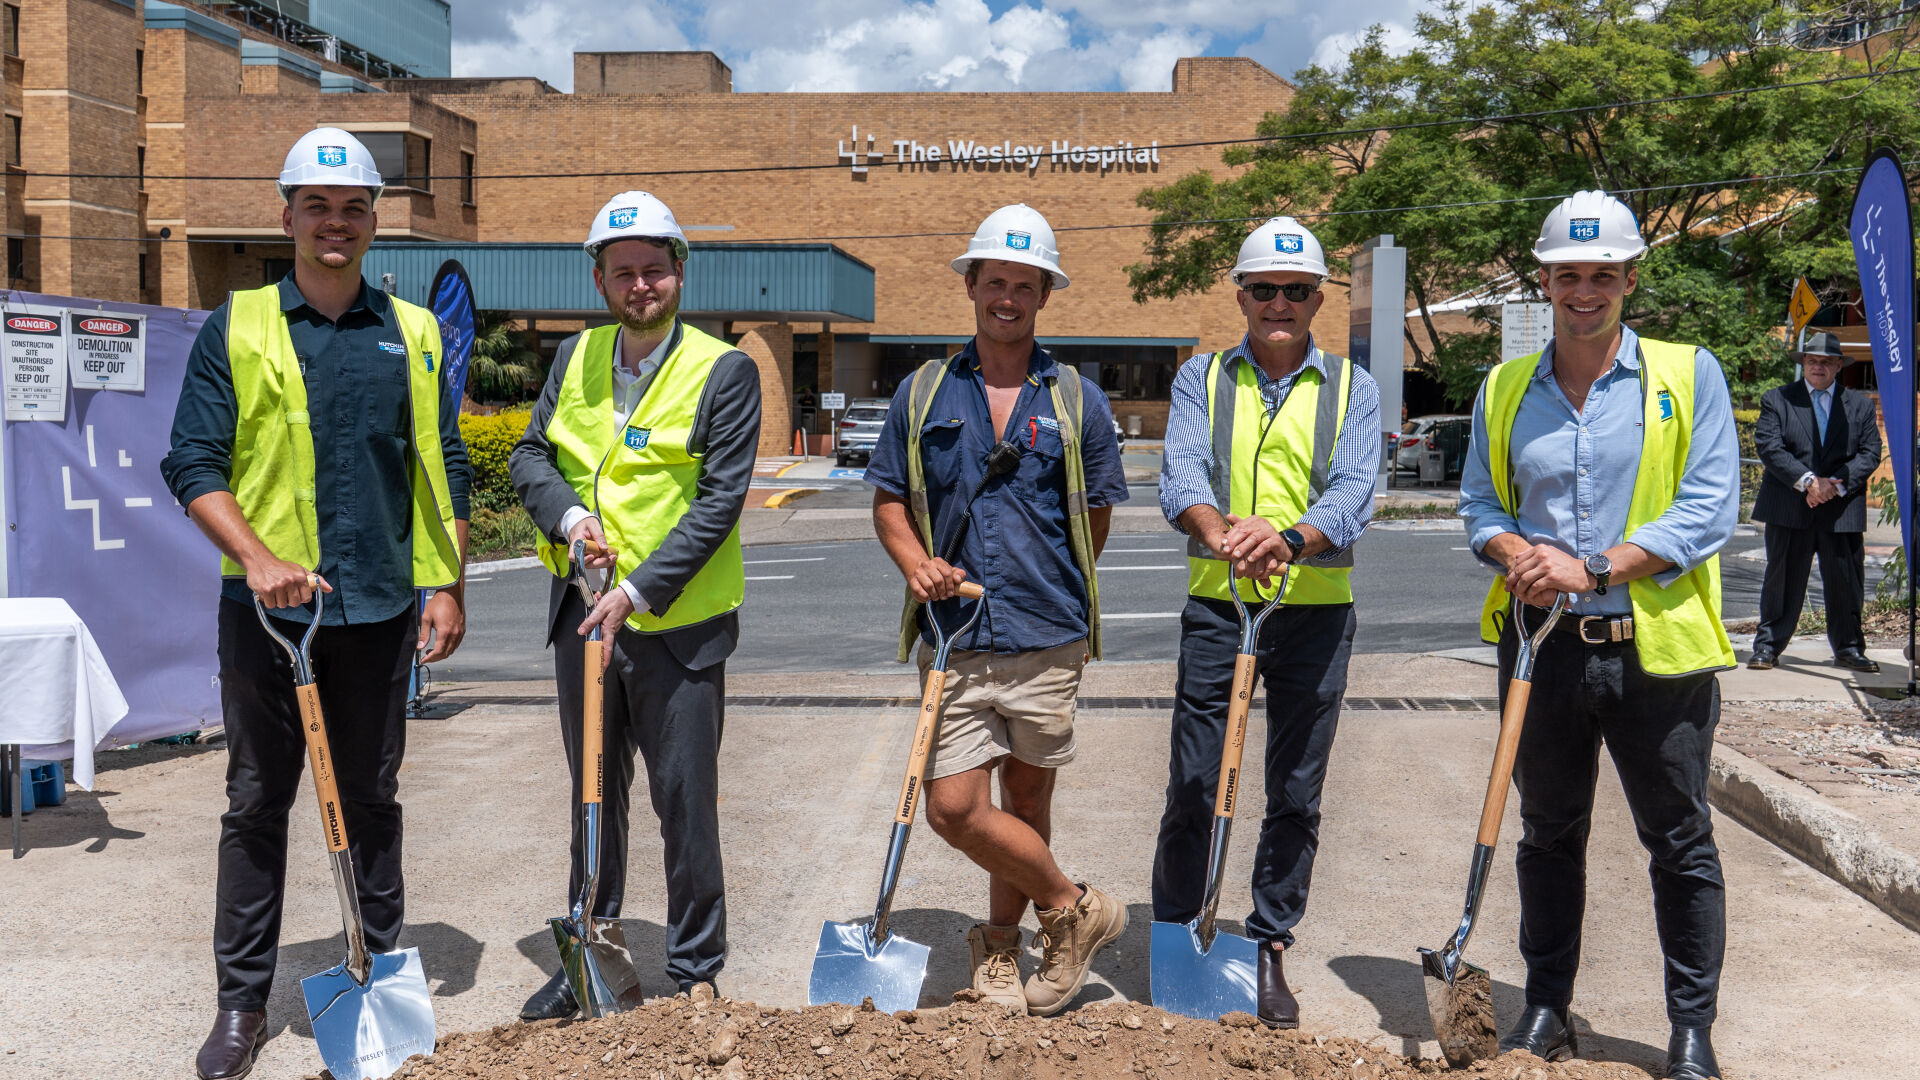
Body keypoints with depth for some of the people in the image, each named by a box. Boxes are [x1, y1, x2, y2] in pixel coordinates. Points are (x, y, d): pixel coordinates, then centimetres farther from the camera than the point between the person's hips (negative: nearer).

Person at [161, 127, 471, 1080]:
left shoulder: (413, 333, 8)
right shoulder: (237, 329, 2)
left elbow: (444, 468, 10)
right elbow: (192, 463, -2)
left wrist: (446, 585, 4)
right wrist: (258, 557, -16)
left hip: (380, 606, 2)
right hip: (266, 606, -1)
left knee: (371, 797, 12)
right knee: (258, 802, 6)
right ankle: (242, 1001, 16)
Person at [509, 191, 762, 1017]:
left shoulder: (725, 372, -8)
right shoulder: (574, 358, 9)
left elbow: (720, 501, -14)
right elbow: (529, 455, 9)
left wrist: (639, 591, -20)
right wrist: (569, 515, -12)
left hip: (678, 624, -5)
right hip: (583, 613, 5)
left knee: (685, 802, 4)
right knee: (593, 794, 17)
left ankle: (697, 973, 21)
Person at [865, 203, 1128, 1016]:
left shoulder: (1076, 401, 5)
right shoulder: (923, 394, 7)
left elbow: (1096, 517, 11)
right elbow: (889, 500, 10)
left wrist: (1053, 593, 8)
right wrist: (917, 565, -7)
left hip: (1046, 639, 0)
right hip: (954, 639, 1)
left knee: (1025, 797, 10)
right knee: (954, 806, -6)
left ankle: (999, 943, 31)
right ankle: (1073, 907, 16)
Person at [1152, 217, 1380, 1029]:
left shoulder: (1352, 389, 6)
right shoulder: (1201, 378, 7)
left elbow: (1353, 492, -10)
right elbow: (1181, 474, -10)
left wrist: (1291, 538, -32)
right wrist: (1224, 531, -33)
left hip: (1316, 612, 1)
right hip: (1217, 605, 0)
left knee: (1296, 795, 7)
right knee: (1192, 788, 2)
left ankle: (1268, 953, 21)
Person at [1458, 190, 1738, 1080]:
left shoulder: (1689, 375, -2)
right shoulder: (1505, 388, 8)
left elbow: (1708, 511, -9)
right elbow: (1480, 503, 11)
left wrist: (1593, 569, -19)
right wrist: (1518, 554, -12)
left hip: (1655, 646, -3)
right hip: (1543, 646, 3)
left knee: (1679, 842, 8)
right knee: (1549, 834, 14)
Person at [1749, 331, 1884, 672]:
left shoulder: (1861, 405, 12)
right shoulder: (1776, 400, 5)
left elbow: (1870, 453, 4)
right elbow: (1768, 447, -7)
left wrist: (1837, 484, -13)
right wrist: (1806, 481, -17)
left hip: (1843, 509, 2)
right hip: (1789, 508, -2)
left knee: (1846, 582, 6)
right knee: (1783, 579, 4)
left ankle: (1848, 649, 18)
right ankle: (1768, 647, 12)